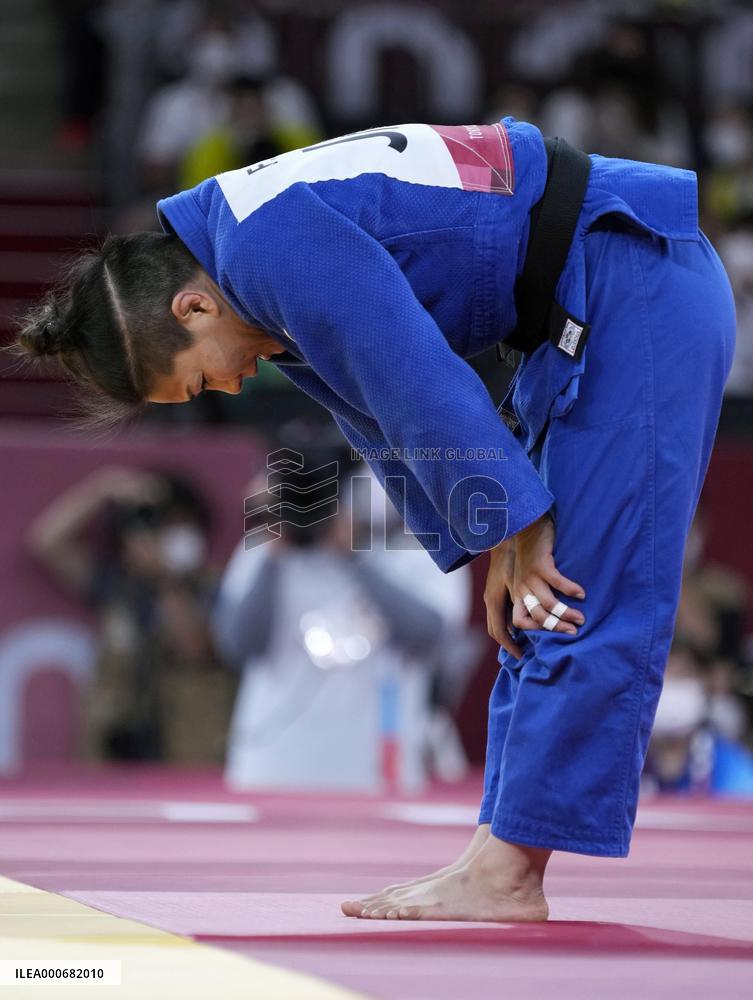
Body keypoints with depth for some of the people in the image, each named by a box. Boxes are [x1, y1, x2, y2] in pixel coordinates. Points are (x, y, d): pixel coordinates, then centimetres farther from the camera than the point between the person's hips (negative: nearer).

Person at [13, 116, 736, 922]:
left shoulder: (271, 247, -22)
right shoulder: (262, 271, 9)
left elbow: (419, 385, -22)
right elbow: (389, 424, 14)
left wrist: (517, 533, -13)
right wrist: (493, 554, 9)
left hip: (644, 297, -11)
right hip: (587, 312, 11)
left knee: (588, 601, -10)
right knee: (545, 604, 11)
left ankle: (507, 875, -10)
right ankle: (502, 854, 15)